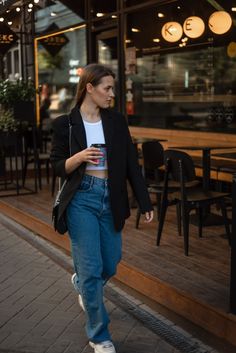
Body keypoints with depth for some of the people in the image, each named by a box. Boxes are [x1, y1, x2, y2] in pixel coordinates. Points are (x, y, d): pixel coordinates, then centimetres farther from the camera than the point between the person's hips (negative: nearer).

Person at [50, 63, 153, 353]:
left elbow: (131, 164, 3)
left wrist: (145, 203, 1)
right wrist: (79, 157, -22)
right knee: (92, 269, -2)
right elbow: (57, 167, -2)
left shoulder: (117, 121, 3)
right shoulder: (65, 124, -6)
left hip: (111, 201, 4)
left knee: (110, 266, 12)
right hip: (82, 200, -4)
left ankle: (81, 283, 49)